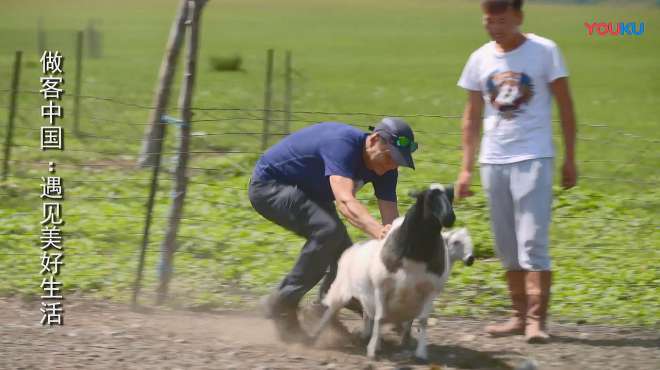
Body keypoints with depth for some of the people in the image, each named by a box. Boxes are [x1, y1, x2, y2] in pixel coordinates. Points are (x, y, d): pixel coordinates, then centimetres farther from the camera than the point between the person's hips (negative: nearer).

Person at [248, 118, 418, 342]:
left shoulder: (384, 167, -10)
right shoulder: (343, 143, -35)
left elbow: (391, 216, -17)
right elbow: (345, 201, -49)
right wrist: (378, 231, -65)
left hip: (307, 194, 9)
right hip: (268, 187, -9)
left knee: (341, 252, 1)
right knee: (328, 230, -28)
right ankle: (282, 304, -19)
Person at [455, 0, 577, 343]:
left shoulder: (544, 51, -5)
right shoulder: (480, 59, 5)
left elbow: (565, 106, 0)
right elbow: (472, 117, 12)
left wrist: (569, 158, -2)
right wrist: (465, 168, 8)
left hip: (533, 159, -4)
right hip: (493, 161, 4)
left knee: (532, 242, -11)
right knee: (507, 247, 8)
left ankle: (536, 319, -10)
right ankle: (520, 315, 17)